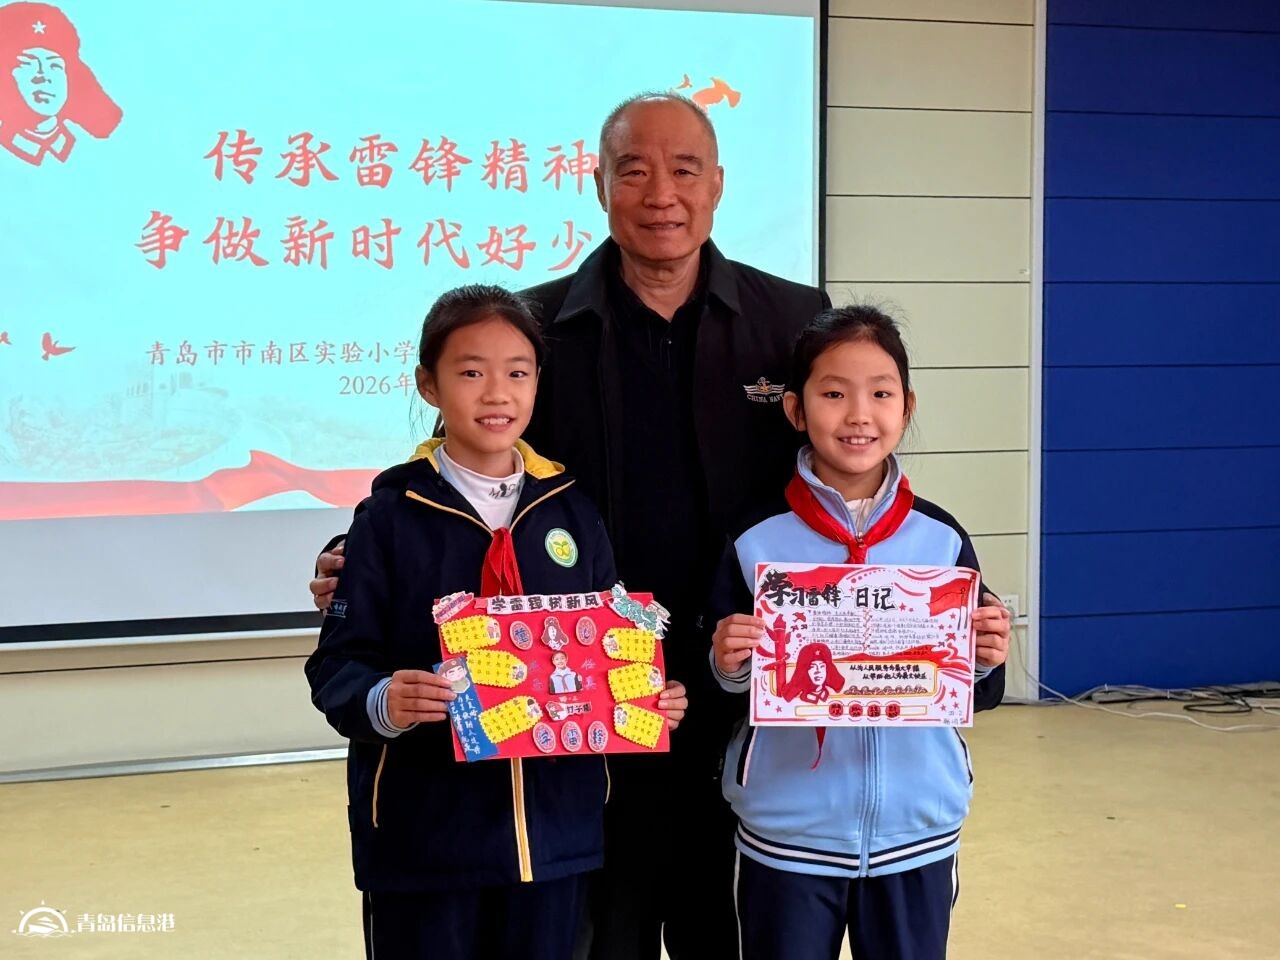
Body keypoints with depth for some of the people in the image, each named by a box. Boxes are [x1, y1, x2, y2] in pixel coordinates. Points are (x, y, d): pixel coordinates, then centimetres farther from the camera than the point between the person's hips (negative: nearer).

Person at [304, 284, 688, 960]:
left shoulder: (571, 512, 6)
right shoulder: (391, 517, -5)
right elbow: (337, 667, -7)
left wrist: (653, 700, -7)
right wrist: (381, 702, -27)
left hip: (554, 825, 3)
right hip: (424, 834, -3)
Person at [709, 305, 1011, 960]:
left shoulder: (942, 539, -1)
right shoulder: (755, 542, -6)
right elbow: (723, 692, 1)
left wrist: (985, 659, -14)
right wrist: (727, 667, -19)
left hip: (917, 833, 2)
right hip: (787, 837, -1)